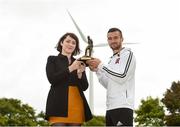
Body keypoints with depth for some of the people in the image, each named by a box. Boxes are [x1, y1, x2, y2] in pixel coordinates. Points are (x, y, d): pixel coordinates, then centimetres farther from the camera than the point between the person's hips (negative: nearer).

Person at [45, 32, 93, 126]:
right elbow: (52, 79, -5)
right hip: (59, 105, -3)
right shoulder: (52, 59, 11)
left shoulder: (79, 63, 18)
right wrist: (70, 68, -13)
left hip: (77, 105, 3)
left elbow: (84, 87, 11)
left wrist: (80, 73, -9)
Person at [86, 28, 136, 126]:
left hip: (122, 106, -8)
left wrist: (100, 65, -8)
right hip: (111, 107, 8)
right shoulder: (112, 59, 24)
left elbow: (122, 77, -13)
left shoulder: (127, 54, 1)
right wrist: (96, 70, 9)